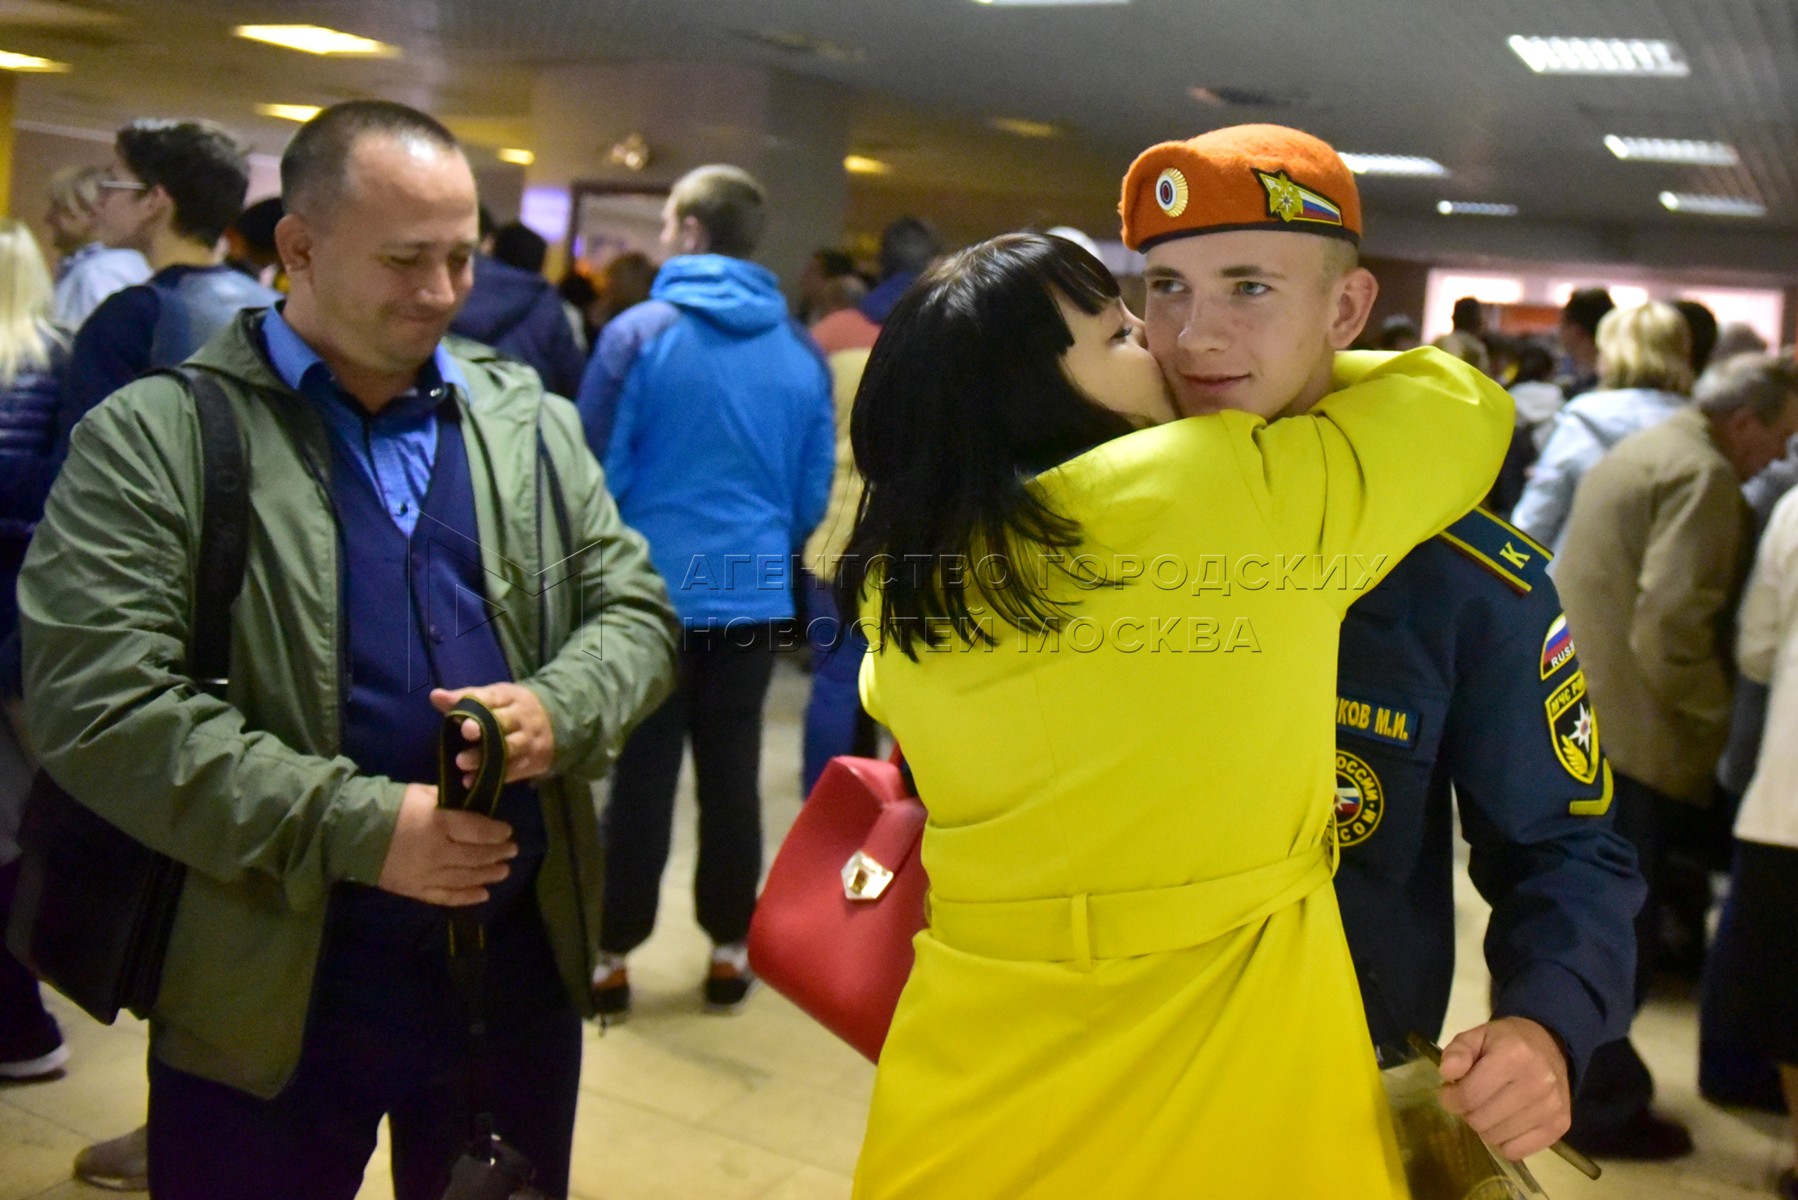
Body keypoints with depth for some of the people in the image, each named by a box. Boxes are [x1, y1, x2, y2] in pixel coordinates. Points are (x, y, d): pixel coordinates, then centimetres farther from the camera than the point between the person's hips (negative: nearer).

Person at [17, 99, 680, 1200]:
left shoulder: (530, 420, 7)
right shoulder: (154, 438, -7)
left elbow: (635, 610, 8)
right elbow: (98, 704, -15)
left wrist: (556, 708, -15)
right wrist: (356, 826, -20)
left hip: (519, 970, 4)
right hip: (269, 992, -3)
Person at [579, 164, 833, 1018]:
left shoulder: (640, 333, -10)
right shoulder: (799, 351, 0)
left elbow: (597, 470, -8)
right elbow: (814, 490, 6)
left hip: (653, 591, -3)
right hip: (755, 596, 3)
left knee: (640, 778, 6)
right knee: (732, 776, 12)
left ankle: (612, 956, 14)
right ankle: (729, 951, 21)